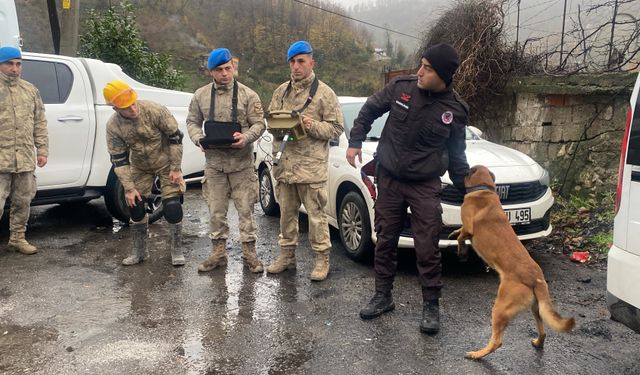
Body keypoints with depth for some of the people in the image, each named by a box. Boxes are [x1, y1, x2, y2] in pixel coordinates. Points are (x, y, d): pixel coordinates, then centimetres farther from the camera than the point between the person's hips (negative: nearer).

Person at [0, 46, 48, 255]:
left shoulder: (30, 90, 12)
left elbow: (40, 123, 14)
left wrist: (42, 150, 8)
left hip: (26, 160, 4)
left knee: (23, 201, 12)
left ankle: (17, 238, 26)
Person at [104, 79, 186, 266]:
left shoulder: (155, 110, -27)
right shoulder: (113, 126, -17)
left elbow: (175, 137, -18)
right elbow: (119, 159, -11)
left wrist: (176, 168, -16)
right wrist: (129, 188, -13)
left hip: (166, 163, -3)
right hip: (140, 167, 3)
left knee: (172, 206, -9)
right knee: (135, 205, 4)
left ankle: (177, 250, 9)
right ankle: (139, 251, 22)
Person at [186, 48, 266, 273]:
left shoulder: (248, 95, -2)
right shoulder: (201, 95, 5)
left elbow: (259, 124, -2)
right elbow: (192, 122, 12)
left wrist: (246, 137, -21)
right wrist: (199, 138, -9)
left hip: (242, 163, -2)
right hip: (214, 163, 2)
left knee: (246, 209, 3)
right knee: (216, 211, 10)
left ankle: (249, 253, 16)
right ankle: (218, 252, 23)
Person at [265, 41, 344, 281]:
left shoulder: (324, 92, -2)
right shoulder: (281, 91, 13)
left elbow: (337, 128, -2)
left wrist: (313, 126, -17)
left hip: (311, 166, -5)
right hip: (284, 164, 5)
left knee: (316, 214, 0)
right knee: (286, 212, 14)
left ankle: (322, 259, 13)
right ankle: (287, 255, 28)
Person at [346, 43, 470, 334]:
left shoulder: (455, 110, -5)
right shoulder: (401, 87, -5)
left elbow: (456, 155, 7)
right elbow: (369, 110, 10)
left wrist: (467, 190, 7)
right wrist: (355, 142, 6)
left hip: (425, 186, -1)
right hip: (389, 180, 2)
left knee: (427, 248, -1)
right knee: (385, 241, 10)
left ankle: (431, 305, 16)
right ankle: (383, 296, 26)